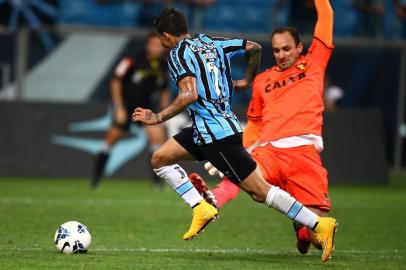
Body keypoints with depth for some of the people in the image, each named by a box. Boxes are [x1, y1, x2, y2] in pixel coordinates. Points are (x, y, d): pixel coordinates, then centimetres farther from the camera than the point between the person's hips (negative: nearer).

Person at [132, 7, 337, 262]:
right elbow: (254, 48, 18)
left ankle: (319, 224, -9)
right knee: (160, 159, 10)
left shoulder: (178, 54, -9)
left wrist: (158, 118, -16)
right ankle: (201, 208, 1)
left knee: (259, 190, -8)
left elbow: (190, 95, -23)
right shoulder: (210, 42, 15)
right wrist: (247, 81, 32)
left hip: (216, 135, -9)